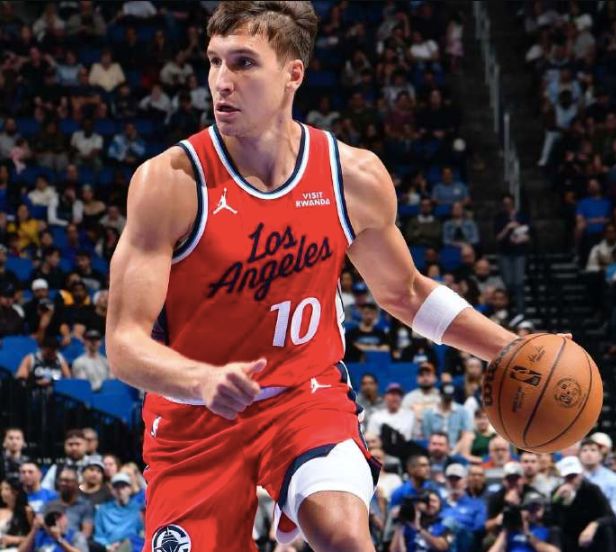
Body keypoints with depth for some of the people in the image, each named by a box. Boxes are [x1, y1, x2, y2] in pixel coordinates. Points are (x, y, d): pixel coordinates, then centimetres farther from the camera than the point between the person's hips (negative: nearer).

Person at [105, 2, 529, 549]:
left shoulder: (356, 178, -5)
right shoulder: (170, 181, -16)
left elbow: (403, 292, 16)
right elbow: (125, 343, -20)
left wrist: (514, 350, 8)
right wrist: (203, 380, -40)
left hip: (307, 396, 1)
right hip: (194, 420, 0)